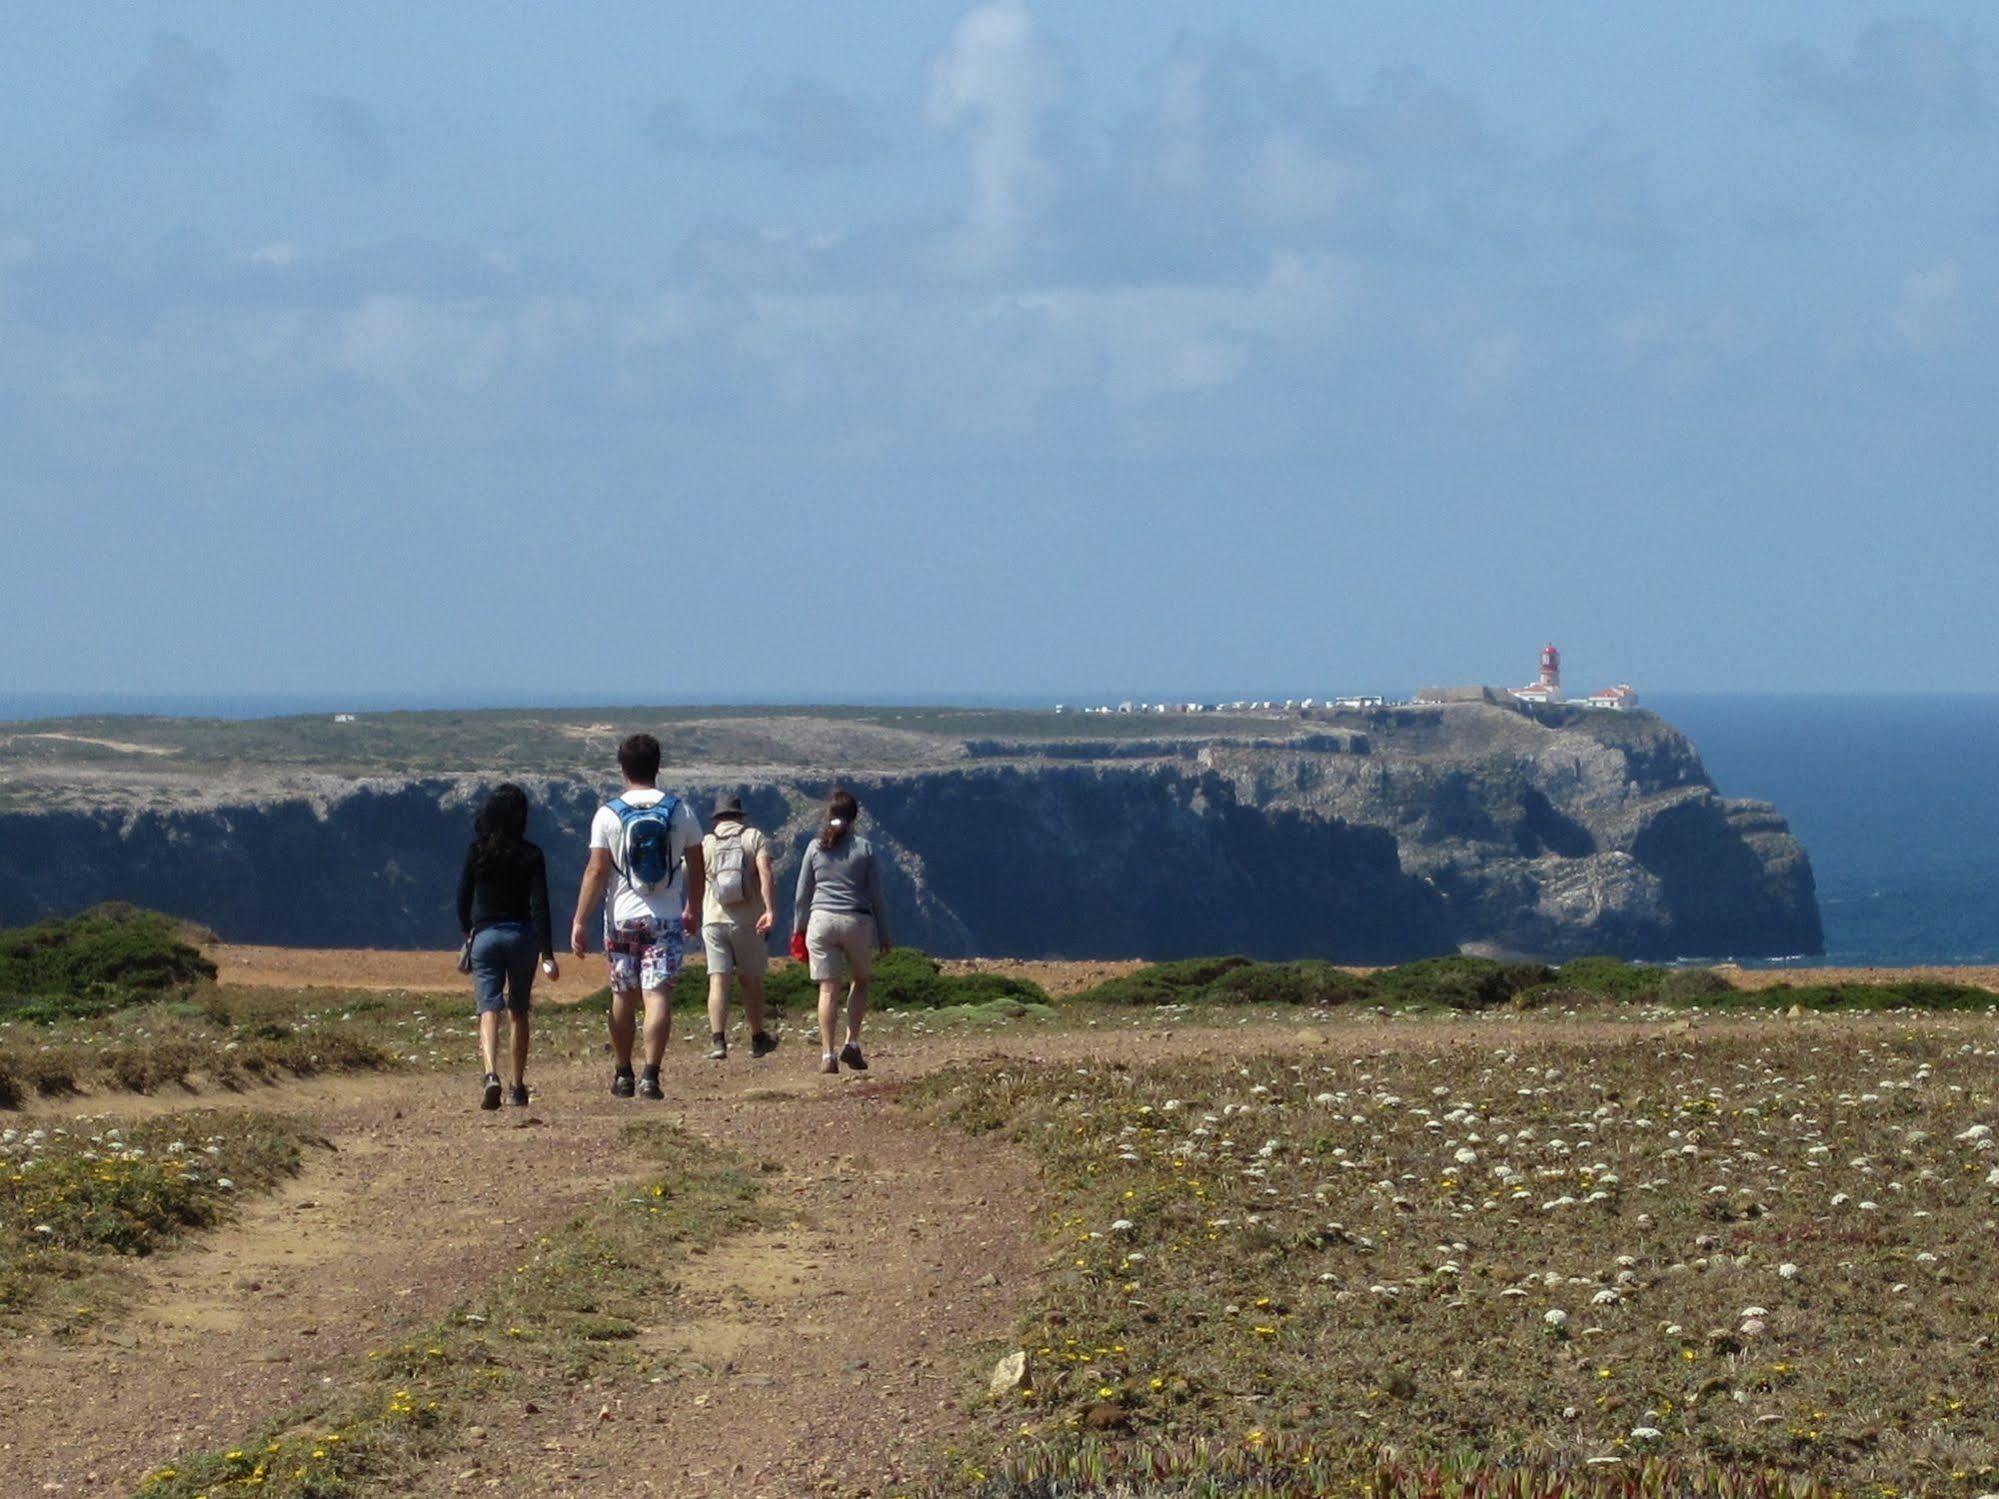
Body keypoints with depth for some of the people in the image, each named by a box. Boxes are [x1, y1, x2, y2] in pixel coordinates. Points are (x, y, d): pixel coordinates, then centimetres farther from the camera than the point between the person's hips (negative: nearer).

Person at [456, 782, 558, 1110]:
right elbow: (539, 905, -10)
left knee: (489, 1010, -5)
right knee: (518, 1012, 14)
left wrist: (467, 933, 23)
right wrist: (547, 954, -9)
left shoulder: (476, 852, -3)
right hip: (522, 935, 0)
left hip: (485, 935, 0)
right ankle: (518, 1087, 19)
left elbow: (463, 898, 4)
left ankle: (491, 1074, -29)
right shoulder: (530, 855, -6)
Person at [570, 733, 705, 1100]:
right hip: (667, 919, 0)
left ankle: (623, 1075, 21)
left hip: (622, 918, 0)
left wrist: (580, 922, -6)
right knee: (658, 995, -5)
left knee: (623, 996, 12)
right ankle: (650, 1075, -16)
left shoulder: (609, 814, -5)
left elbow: (596, 870, -9)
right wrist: (692, 910, 22)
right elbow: (696, 866, 7)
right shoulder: (680, 811, 0)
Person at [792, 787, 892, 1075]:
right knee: (859, 981, 19)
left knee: (828, 989, 2)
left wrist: (798, 929, 16)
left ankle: (828, 1055, -4)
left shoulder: (815, 847, 2)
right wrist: (883, 934, 9)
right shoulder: (864, 848, -1)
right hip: (857, 922, -1)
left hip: (822, 921, 1)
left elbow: (803, 893, 6)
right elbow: (876, 895, 2)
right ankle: (852, 1043, 8)